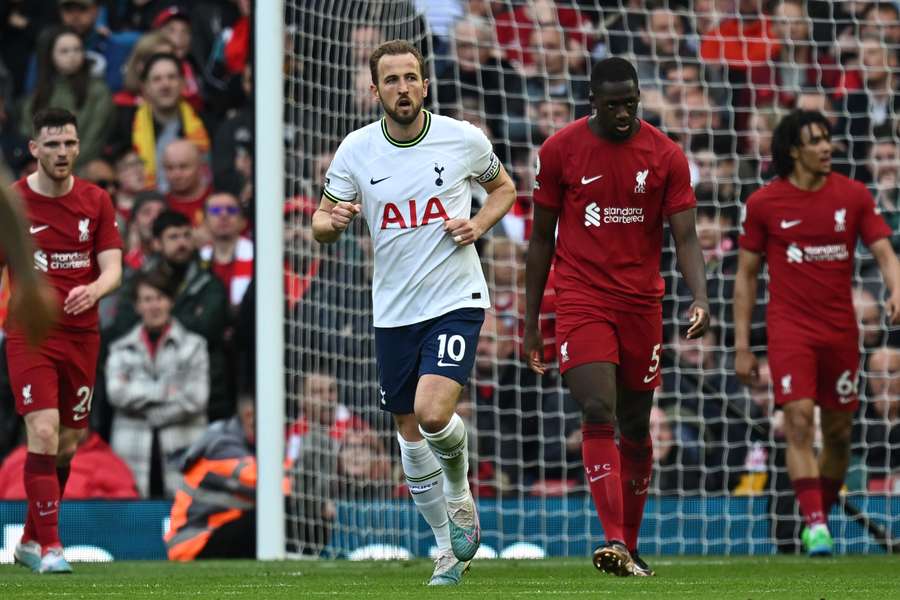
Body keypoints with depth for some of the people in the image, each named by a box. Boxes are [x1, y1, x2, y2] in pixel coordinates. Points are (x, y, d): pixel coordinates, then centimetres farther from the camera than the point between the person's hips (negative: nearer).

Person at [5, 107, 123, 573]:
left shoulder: (96, 202, 5)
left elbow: (112, 269, 0)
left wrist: (94, 289, -22)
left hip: (82, 336, 3)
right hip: (30, 336, -3)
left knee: (67, 444, 8)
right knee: (43, 432, -18)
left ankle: (30, 541, 24)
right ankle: (49, 547, -15)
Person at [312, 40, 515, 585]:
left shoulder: (463, 140, -5)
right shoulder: (356, 151, -3)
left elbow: (503, 186, 14)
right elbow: (322, 225, 3)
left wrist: (478, 225, -6)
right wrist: (333, 221, -21)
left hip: (456, 299, -3)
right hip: (394, 310, 3)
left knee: (432, 412, -22)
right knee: (410, 432, 9)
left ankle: (461, 491, 11)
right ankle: (450, 548, 25)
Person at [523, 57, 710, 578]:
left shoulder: (666, 156, -1)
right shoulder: (560, 150, -2)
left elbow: (686, 237, -3)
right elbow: (542, 238, 5)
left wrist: (700, 298, -21)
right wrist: (531, 321, 6)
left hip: (641, 302, 2)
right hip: (581, 299, -2)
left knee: (636, 426, 9)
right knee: (599, 413, -18)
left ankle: (630, 547, 22)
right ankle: (614, 542, -25)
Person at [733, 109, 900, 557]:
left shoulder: (853, 196, 2)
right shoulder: (764, 203, -1)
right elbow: (746, 275, 5)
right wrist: (741, 346, 1)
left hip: (840, 331, 2)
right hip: (789, 328, -2)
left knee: (839, 433, 7)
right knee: (799, 420, -18)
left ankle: (822, 517, 26)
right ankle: (815, 527, -22)